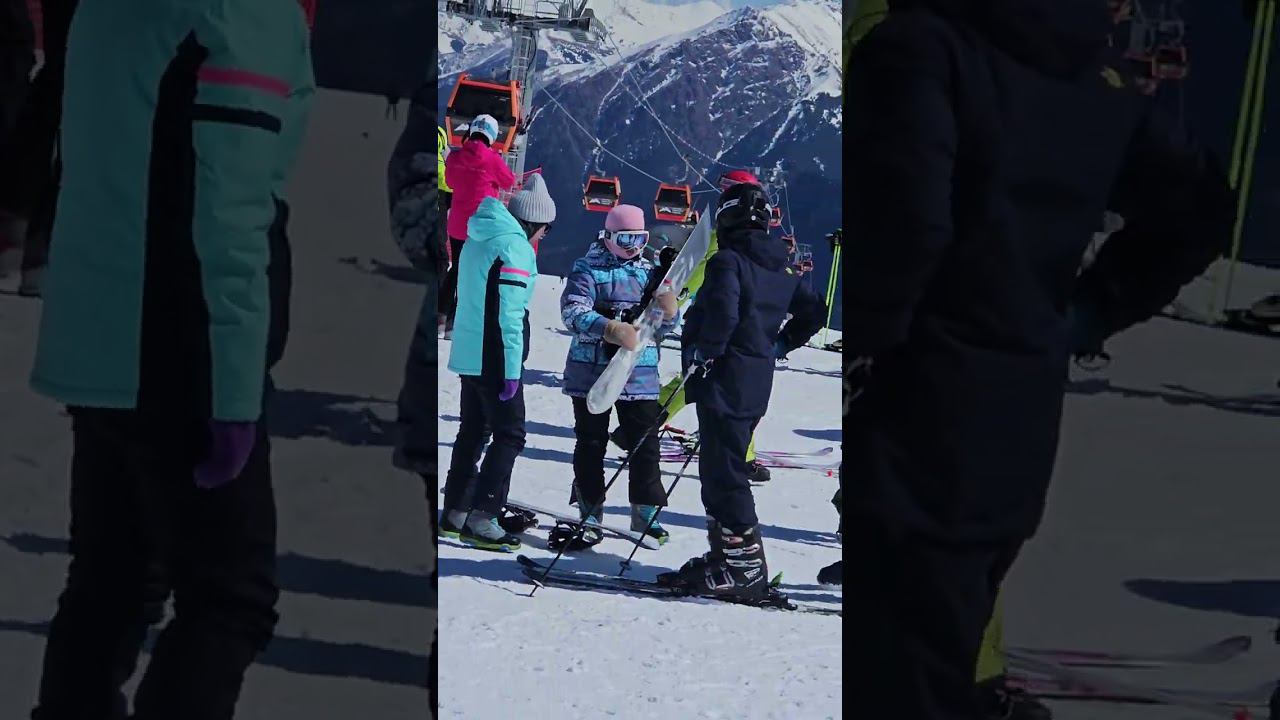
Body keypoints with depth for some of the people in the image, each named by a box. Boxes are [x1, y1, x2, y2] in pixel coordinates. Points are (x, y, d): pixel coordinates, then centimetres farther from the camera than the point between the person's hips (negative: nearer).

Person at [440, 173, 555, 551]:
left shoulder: (478, 240, 13)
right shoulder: (515, 247, -16)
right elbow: (510, 313, -20)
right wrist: (512, 370, -19)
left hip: (468, 354, 9)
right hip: (495, 359, -9)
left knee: (473, 431, 17)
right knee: (510, 434, -4)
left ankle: (456, 512, 21)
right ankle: (482, 518, -9)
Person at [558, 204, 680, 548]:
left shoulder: (649, 272, 10)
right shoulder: (588, 270, -4)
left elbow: (664, 326, 11)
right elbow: (572, 312, -18)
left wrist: (668, 311, -13)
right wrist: (613, 329, -32)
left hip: (640, 374, 3)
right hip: (591, 372, -3)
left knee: (645, 443, 2)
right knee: (591, 444, 5)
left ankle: (646, 513, 12)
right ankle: (590, 515, 16)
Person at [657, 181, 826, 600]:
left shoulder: (728, 261, -12)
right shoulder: (779, 271, 14)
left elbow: (723, 313, -27)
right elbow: (813, 312, 22)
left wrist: (702, 355, -14)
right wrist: (778, 345, 23)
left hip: (724, 384, -9)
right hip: (757, 386, 9)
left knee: (723, 475, -7)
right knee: (724, 471, 17)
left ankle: (744, 567, -8)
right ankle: (725, 554, 21)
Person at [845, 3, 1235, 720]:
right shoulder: (1098, 70, 9)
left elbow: (904, 212, -28)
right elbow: (1199, 206, 18)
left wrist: (858, 339, -12)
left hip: (911, 433, -8)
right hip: (1021, 436, 8)